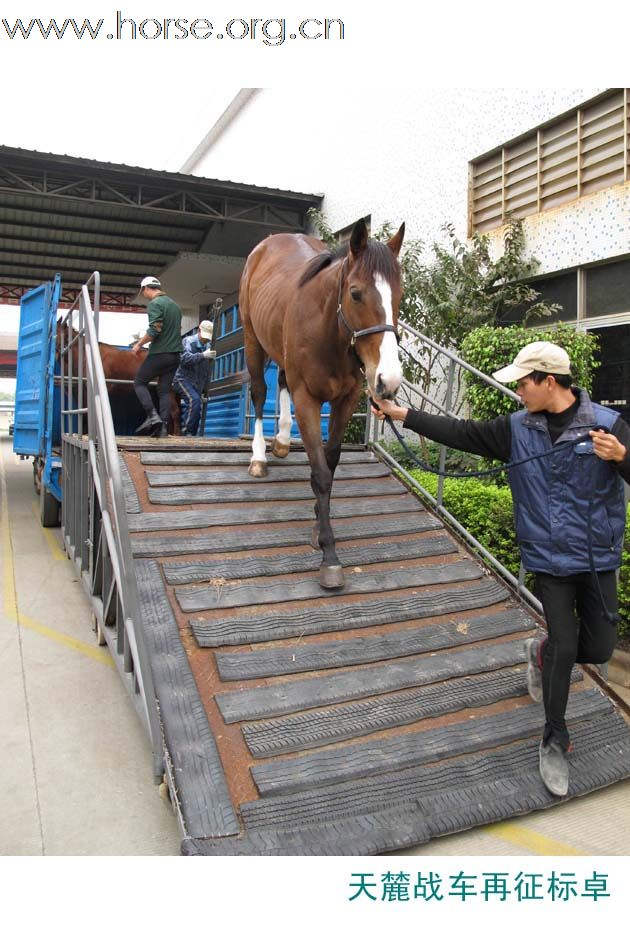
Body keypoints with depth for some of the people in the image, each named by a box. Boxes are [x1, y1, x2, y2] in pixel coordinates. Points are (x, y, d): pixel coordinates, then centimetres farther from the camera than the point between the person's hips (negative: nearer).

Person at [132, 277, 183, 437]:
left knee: (139, 382, 7)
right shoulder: (174, 305, 17)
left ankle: (152, 416, -8)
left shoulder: (154, 304, -9)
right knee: (164, 390, 7)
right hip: (175, 354, 7)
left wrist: (139, 344, -8)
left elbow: (154, 330, -20)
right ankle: (163, 426, 0)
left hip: (159, 353, -7)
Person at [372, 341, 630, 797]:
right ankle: (555, 740, 19)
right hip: (549, 559, 0)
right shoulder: (517, 428, -1)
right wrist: (402, 414, -2)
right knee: (565, 646, 0)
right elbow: (461, 433, 0)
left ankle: (542, 652, 40)